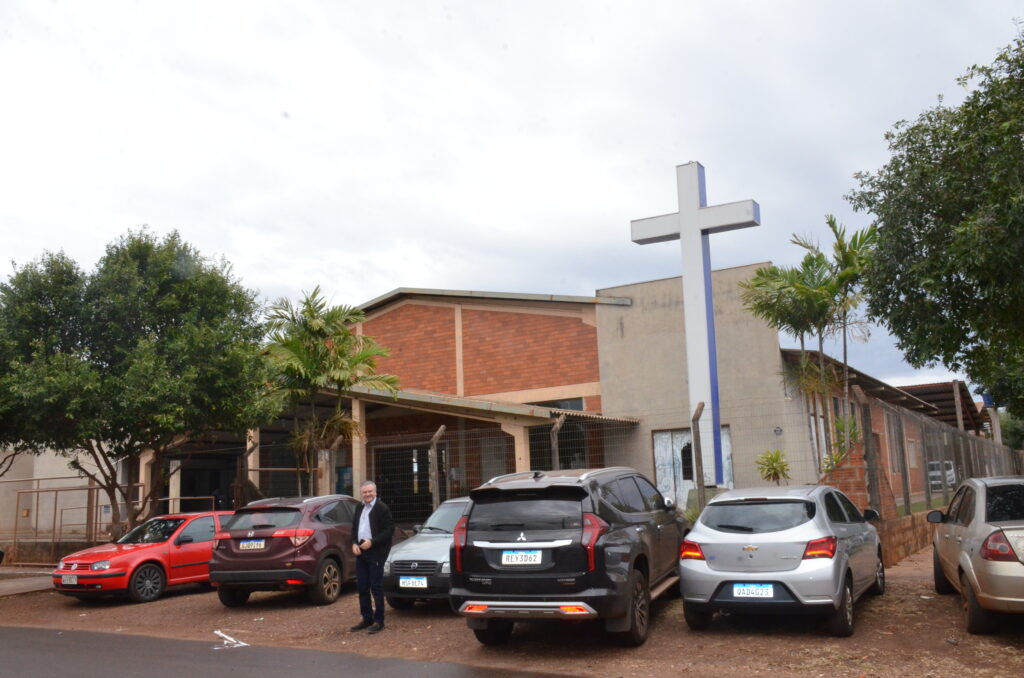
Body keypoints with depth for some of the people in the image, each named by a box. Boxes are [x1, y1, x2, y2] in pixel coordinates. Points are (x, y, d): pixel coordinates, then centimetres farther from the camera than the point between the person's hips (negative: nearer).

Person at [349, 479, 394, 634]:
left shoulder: (382, 508, -9)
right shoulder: (359, 508, 13)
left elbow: (390, 529, -13)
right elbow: (354, 528, 19)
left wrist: (372, 542, -19)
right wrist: (354, 543, 1)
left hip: (376, 552, -7)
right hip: (361, 552, 7)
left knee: (376, 587, -2)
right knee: (362, 587, 12)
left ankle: (379, 621, 6)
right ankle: (367, 619, 22)